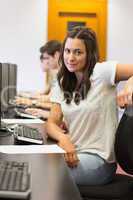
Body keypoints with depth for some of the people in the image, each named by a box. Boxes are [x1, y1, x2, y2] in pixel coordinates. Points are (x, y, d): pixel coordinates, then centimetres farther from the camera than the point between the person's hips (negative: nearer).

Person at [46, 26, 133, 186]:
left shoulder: (102, 72, -9)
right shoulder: (62, 84, 8)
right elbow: (52, 123, 1)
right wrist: (63, 138, -20)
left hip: (98, 159, -5)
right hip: (73, 153, 5)